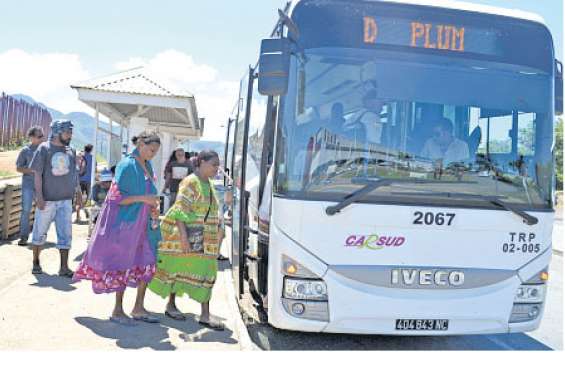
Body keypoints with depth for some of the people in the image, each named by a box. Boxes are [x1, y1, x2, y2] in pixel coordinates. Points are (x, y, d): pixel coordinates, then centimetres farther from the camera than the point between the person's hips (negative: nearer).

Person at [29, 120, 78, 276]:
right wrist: (39, 196, -13)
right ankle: (36, 262, 27)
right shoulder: (44, 149, -5)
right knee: (40, 232, 10)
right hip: (47, 199, -3)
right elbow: (37, 174, -7)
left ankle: (64, 267, 7)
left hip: (65, 199, 3)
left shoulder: (71, 151, 6)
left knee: (65, 234, 2)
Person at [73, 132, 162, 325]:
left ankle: (138, 308, 19)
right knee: (123, 265, 2)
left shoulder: (147, 166, 9)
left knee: (146, 264, 8)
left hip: (142, 224, 8)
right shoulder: (127, 165, -15)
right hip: (124, 223, -8)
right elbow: (117, 197, -18)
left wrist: (153, 209, 4)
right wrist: (143, 198, -21)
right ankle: (117, 311, 16)